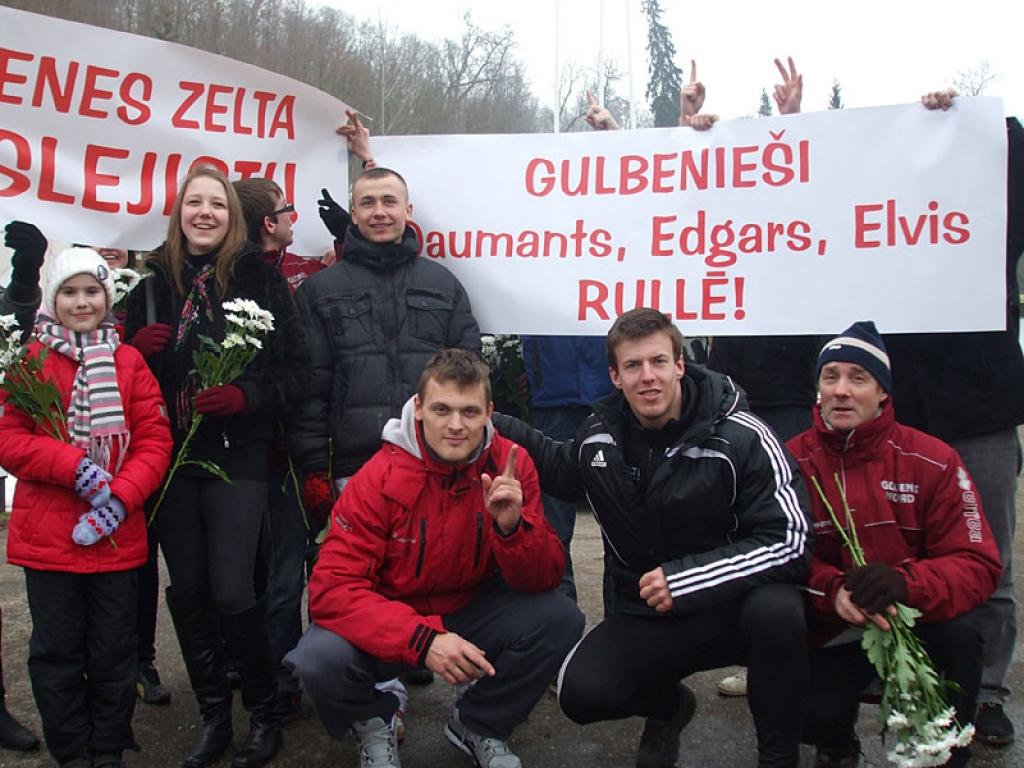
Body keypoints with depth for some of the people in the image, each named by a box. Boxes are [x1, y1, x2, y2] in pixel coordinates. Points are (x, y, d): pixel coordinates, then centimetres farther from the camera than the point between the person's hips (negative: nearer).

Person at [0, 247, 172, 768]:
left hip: (117, 536, 1)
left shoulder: (129, 362, 3)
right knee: (57, 652, 9)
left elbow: (154, 442, 0)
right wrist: (75, 466, -19)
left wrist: (120, 498, -14)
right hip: (46, 537, -1)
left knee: (114, 652, 10)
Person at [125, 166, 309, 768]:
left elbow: (295, 368, -5)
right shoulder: (152, 278, 7)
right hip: (170, 454, 4)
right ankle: (214, 714, 27)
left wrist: (246, 396, -20)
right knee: (187, 591, 10)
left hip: (237, 454, -4)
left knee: (231, 594, -7)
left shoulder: (261, 278, -2)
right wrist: (138, 349, -7)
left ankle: (265, 712, 16)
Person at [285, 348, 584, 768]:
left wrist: (512, 526, -37)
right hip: (390, 620, -2)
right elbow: (332, 588, -27)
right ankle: (373, 721, 9)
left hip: (473, 611, 3)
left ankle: (477, 724, 7)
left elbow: (543, 579, -14)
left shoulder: (510, 464, -15)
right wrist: (423, 639, -40)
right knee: (319, 659, -30)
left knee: (560, 618, -21)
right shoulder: (378, 480, -22)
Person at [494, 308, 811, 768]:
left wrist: (684, 578, -27)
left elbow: (789, 541, -21)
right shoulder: (599, 436, -4)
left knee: (776, 609, -37)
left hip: (734, 604, -3)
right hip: (647, 613, 3)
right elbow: (565, 473, 19)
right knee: (581, 693, -20)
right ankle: (668, 704, 18)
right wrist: (494, 425, 9)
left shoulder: (741, 437, -18)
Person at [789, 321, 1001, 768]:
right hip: (831, 630, 0)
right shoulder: (793, 461, -8)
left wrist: (904, 583, -35)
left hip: (918, 618, 1)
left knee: (959, 629, -31)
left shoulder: (934, 461, -10)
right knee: (809, 715, -25)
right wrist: (834, 590, -30)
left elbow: (978, 563, -14)